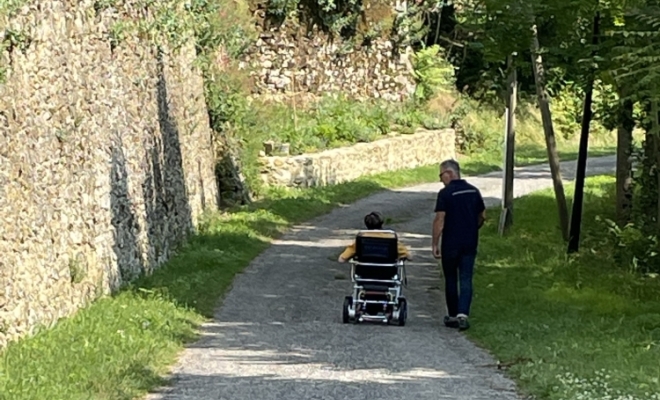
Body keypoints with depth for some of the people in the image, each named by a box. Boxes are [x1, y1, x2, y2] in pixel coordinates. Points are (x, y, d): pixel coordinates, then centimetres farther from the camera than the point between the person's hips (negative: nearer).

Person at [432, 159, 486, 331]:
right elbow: (482, 216, 12)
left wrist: (434, 244, -11)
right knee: (466, 280, 1)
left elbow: (439, 220, -15)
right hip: (470, 243, 4)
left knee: (451, 280, 10)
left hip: (450, 244, -4)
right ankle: (463, 314, -14)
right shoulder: (473, 191, 5)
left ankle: (453, 316, 17)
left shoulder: (445, 193, -12)